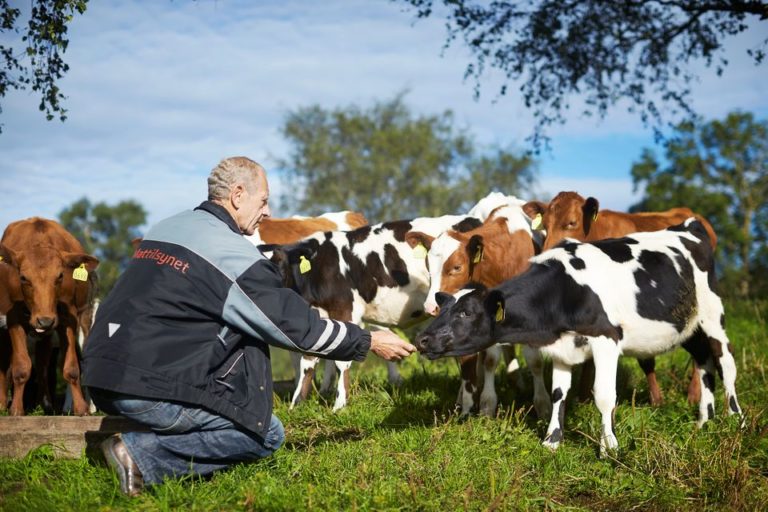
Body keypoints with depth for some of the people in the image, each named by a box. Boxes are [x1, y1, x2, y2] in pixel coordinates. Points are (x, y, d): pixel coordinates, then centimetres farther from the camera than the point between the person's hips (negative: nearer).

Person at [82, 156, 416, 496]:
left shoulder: (165, 229, 14)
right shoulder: (233, 253, -9)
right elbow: (297, 325, -4)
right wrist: (369, 342, 8)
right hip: (151, 390, -8)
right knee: (266, 435, 4)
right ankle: (145, 455, -7)